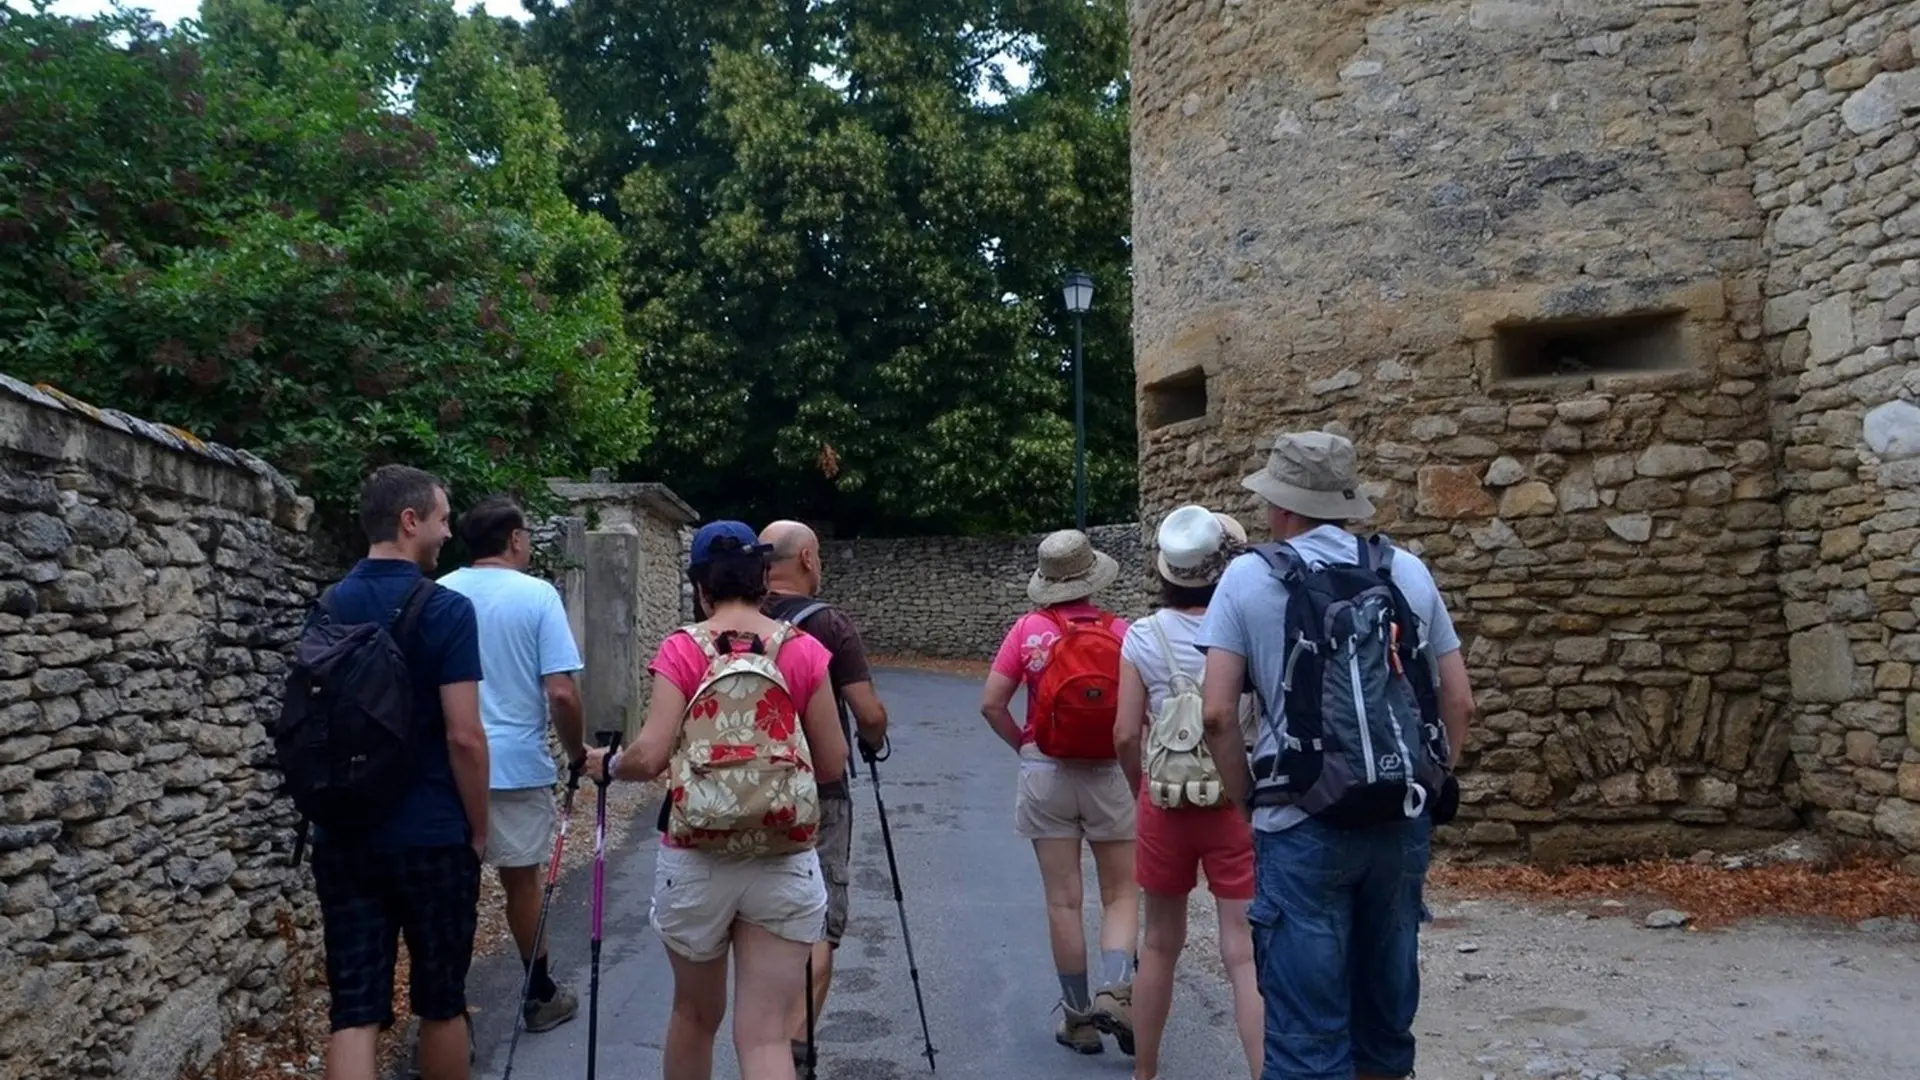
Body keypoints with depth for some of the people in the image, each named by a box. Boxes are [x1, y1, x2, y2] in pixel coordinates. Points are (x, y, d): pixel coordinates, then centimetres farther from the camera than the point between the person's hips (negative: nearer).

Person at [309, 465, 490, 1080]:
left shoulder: (329, 608, 6)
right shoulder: (447, 609, -13)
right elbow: (464, 737, -16)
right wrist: (478, 828, -4)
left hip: (343, 836, 5)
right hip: (431, 837, -5)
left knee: (354, 1009, 4)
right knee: (440, 1002, 12)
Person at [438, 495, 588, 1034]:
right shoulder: (537, 595, -9)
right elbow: (561, 693, -15)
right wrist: (577, 751, 1)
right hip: (517, 763, -3)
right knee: (521, 880, 12)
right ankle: (540, 997, 25)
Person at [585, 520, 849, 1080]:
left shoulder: (681, 649, -5)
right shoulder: (804, 651, -2)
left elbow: (649, 756, -13)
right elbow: (833, 765, 2)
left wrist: (606, 764, 8)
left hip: (695, 862, 0)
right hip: (784, 865, 0)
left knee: (694, 1014, 22)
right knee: (766, 1034, 3)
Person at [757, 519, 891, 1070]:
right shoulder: (830, 624, -12)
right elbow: (870, 713, -15)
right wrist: (873, 743, 6)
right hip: (818, 796, -5)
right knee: (819, 925, 2)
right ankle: (794, 1047, -7)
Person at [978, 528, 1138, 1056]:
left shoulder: (1028, 629, -5)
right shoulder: (1119, 631, -6)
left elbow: (991, 704, -5)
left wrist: (1024, 746, 9)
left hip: (1046, 775, 1)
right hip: (1110, 775, 0)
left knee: (1063, 900, 9)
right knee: (1120, 894, 12)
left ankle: (1078, 1015, 18)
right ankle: (1115, 990, -6)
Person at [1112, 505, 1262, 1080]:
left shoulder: (1143, 636, -5)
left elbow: (1126, 735, -3)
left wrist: (1143, 791, 10)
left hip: (1166, 803, 2)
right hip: (1239, 803, -2)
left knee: (1161, 944, 17)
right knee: (1245, 952, 2)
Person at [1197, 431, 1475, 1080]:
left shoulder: (1250, 577, -4)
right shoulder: (1408, 571, 7)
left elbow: (1218, 714, -10)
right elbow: (1458, 701, 8)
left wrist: (1249, 800, 3)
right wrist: (1427, 788, 16)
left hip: (1303, 827, -4)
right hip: (1403, 823, 4)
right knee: (1387, 1006, 18)